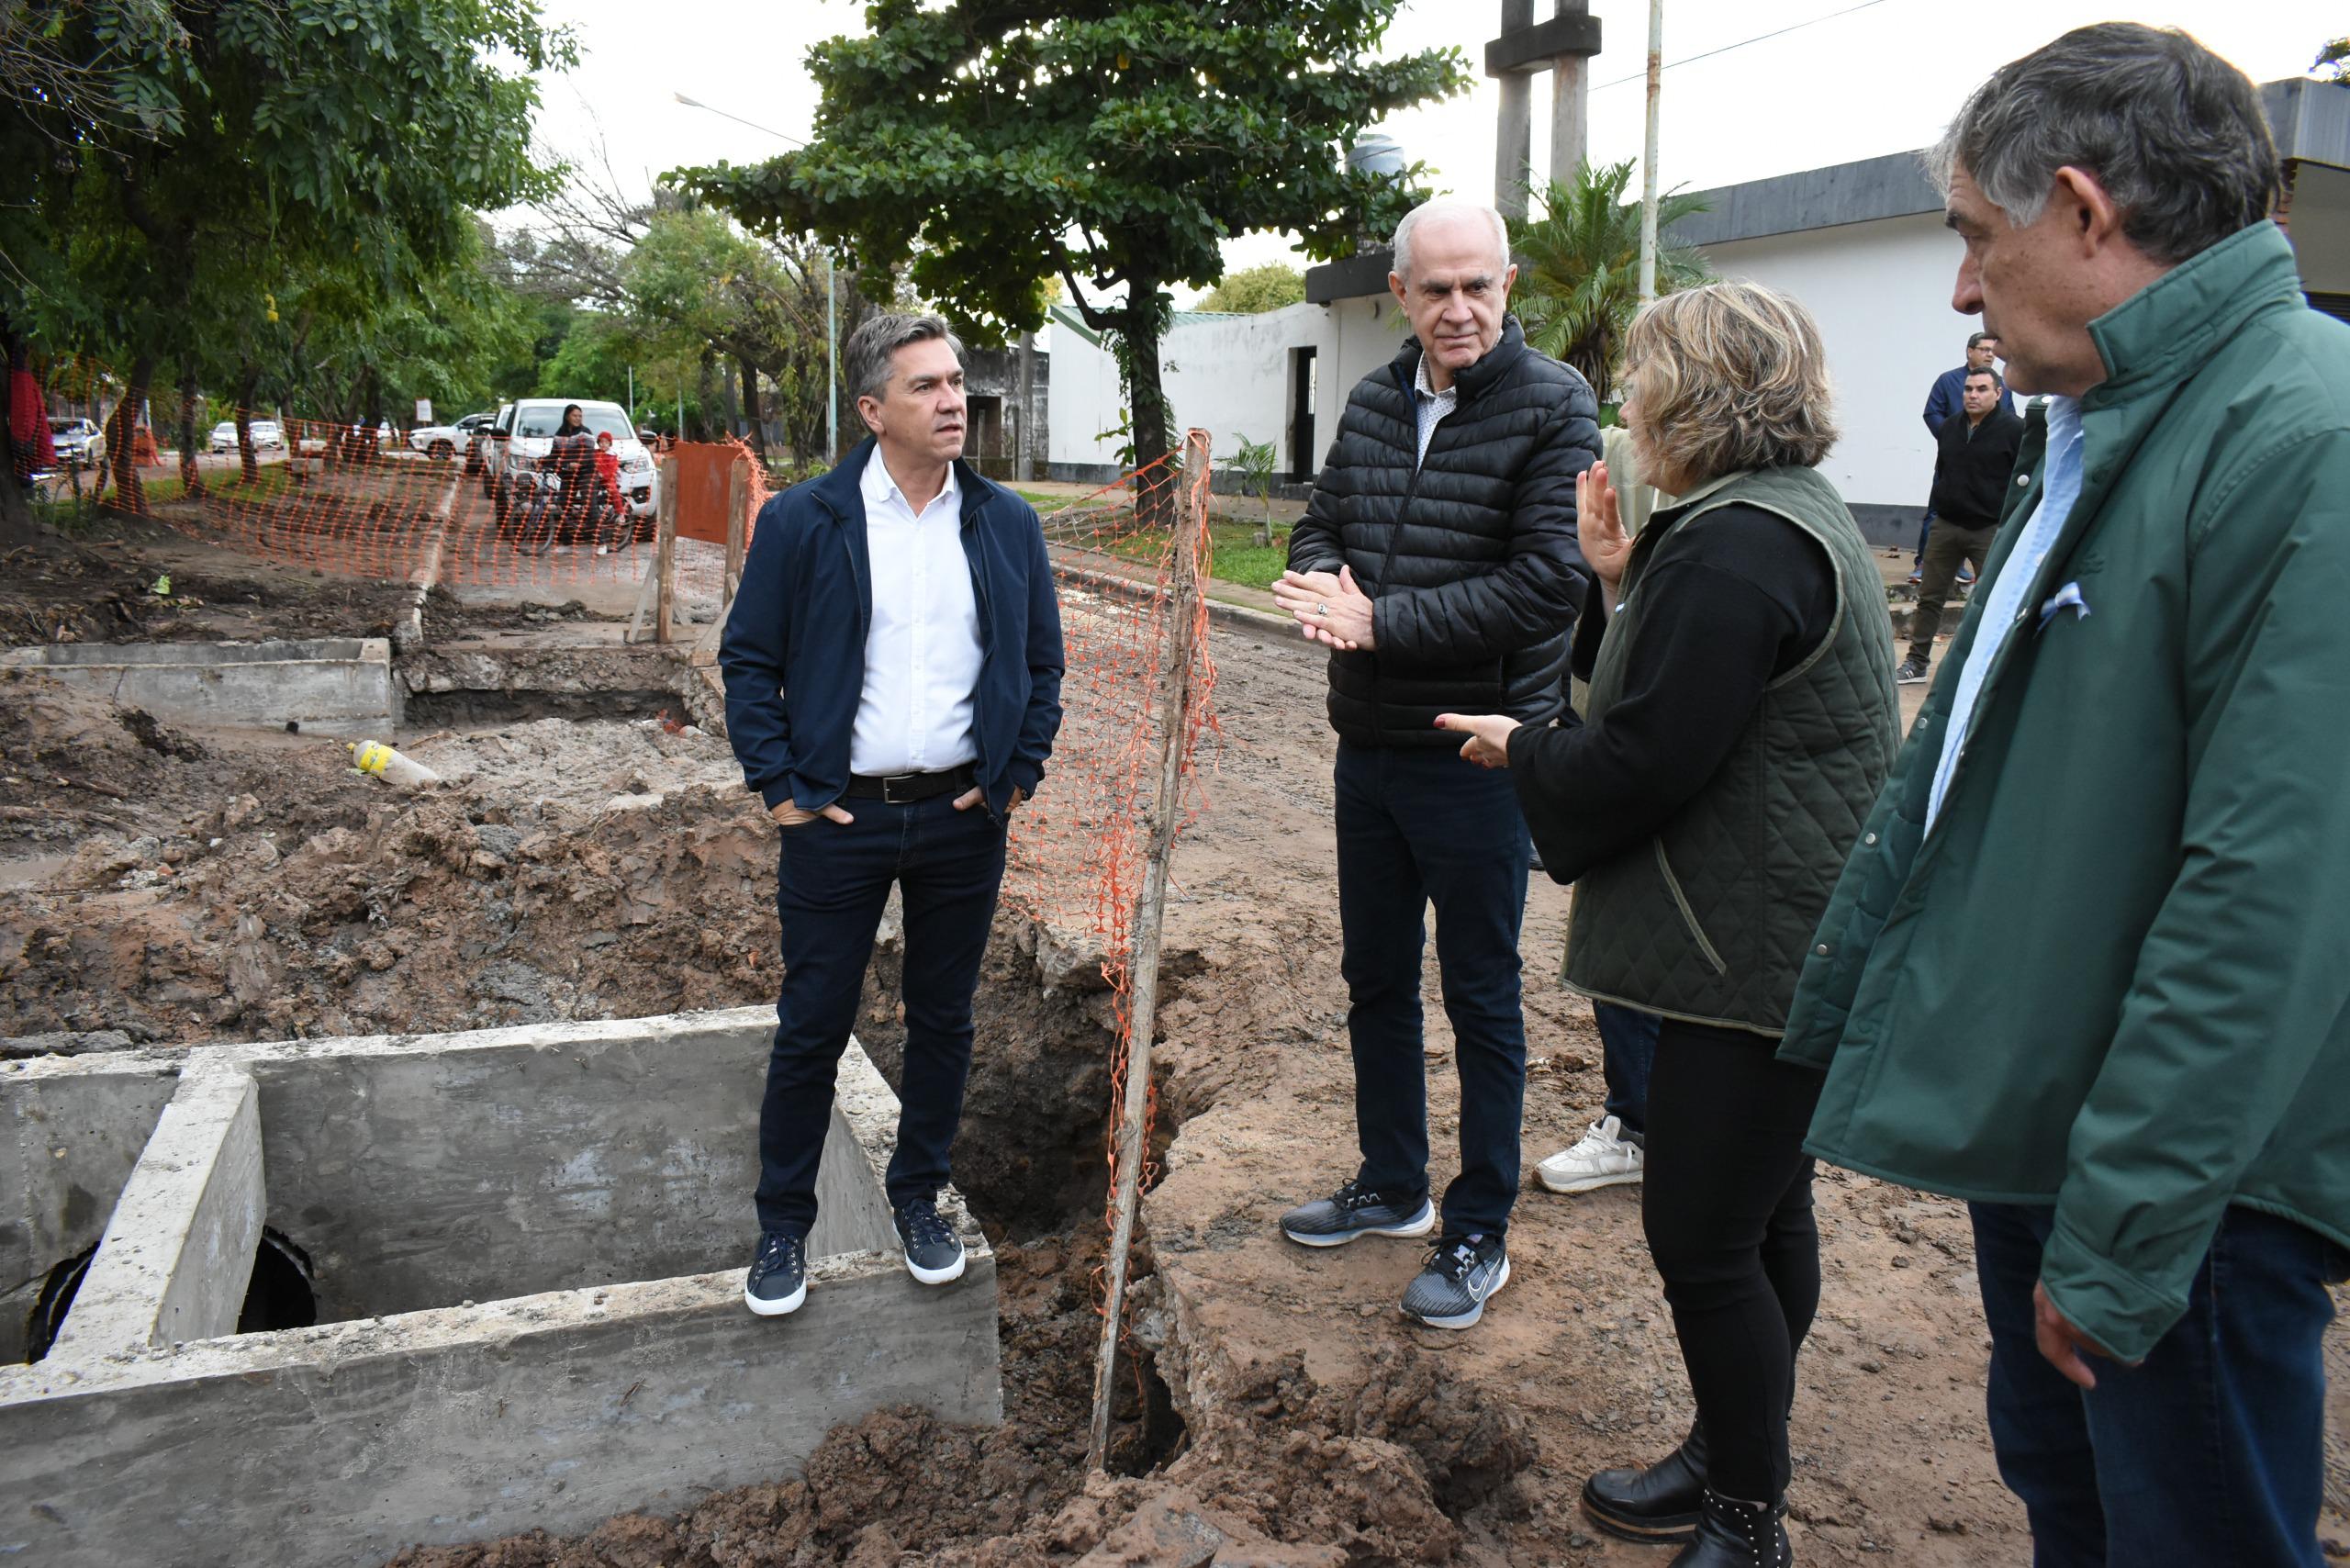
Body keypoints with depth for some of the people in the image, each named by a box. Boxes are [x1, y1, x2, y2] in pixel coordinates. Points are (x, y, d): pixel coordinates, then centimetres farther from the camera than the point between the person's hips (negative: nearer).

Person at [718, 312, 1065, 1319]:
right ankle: (783, 1227, 24)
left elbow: (1043, 660, 11)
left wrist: (1018, 774, 3)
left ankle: (919, 1200, 33)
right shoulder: (802, 521, -4)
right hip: (837, 819, -2)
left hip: (964, 818, 3)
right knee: (812, 1028, 6)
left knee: (943, 1020, 14)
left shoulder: (1006, 524, 3)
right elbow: (748, 660, 0)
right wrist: (779, 785, -6)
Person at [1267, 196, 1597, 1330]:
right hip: (1369, 746, 7)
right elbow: (1320, 526, 15)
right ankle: (1391, 1185, 38)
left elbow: (1546, 583, -20)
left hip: (1479, 753, -6)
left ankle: (1478, 1235, 23)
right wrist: (1326, 591, -9)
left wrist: (1382, 623, -20)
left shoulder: (1554, 405, -11)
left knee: (1480, 998, 6)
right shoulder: (1373, 402, 8)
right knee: (1375, 977, 18)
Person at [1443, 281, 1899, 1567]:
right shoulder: (1794, 513, 14)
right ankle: (1730, 1458, 39)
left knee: (1702, 1235, 0)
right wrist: (1620, 582, 7)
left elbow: (1641, 762, -23)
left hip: (1759, 950, -11)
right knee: (1763, 1213, 21)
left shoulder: (1734, 548, -21)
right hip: (1792, 939, 11)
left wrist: (1521, 749, -6)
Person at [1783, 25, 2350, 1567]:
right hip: (2029, 1118, 9)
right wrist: (1846, 993, 16)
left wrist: (2125, 1236, -23)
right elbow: (1959, 754, 14)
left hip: (2185, 1180, -8)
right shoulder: (2093, 432, 10)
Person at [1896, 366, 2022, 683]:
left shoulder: (2014, 430, -7)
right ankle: (1916, 663, 15)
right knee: (1930, 597, 7)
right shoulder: (1950, 428, 10)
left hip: (1990, 529, -5)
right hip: (1947, 526, 5)